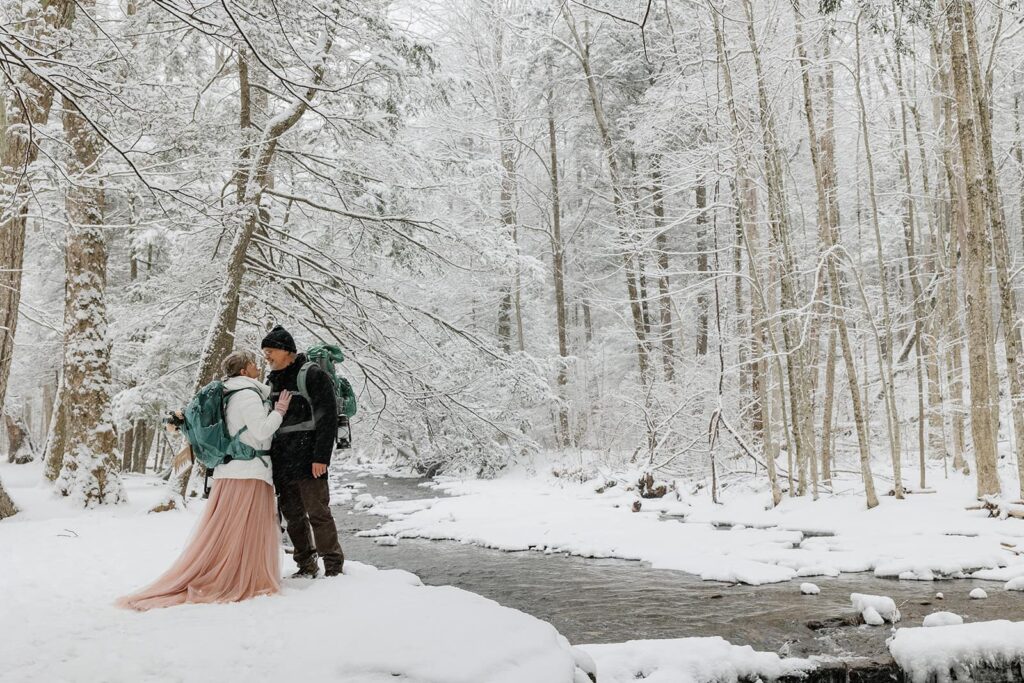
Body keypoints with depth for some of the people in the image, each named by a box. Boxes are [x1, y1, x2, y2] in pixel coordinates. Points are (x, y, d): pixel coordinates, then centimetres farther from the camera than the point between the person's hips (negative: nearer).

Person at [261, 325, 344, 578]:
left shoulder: (312, 375, -7)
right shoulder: (274, 381, 16)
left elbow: (328, 418, -13)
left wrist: (321, 456, -19)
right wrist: (270, 458, 18)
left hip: (308, 461, -7)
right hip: (282, 462, 7)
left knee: (318, 513, -4)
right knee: (293, 516, 10)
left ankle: (334, 566, 5)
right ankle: (307, 566, 20)